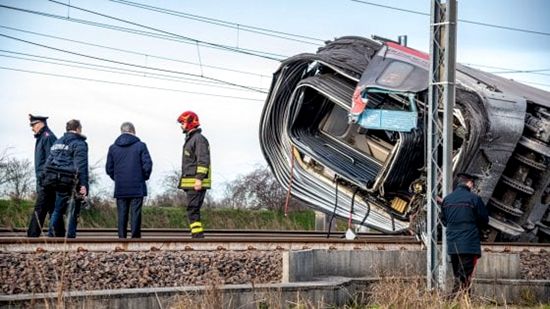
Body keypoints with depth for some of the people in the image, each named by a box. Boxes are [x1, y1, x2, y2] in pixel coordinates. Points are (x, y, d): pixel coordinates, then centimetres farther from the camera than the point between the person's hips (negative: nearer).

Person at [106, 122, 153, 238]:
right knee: (136, 213, -1)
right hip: (137, 188, -3)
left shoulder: (113, 148, 7)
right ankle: (135, 238, -4)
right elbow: (147, 165, -7)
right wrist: (144, 177, 10)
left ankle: (122, 238, 2)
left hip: (120, 188, 3)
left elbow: (109, 168, 8)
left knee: (122, 214, 5)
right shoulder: (140, 146, -3)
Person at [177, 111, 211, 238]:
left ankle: (198, 235, -16)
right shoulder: (190, 139, 21)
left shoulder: (199, 139, -10)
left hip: (196, 183, -10)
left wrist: (199, 179, -25)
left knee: (193, 210, -14)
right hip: (190, 183, 10)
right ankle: (197, 237, 11)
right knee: (193, 210, 10)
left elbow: (203, 160, -19)